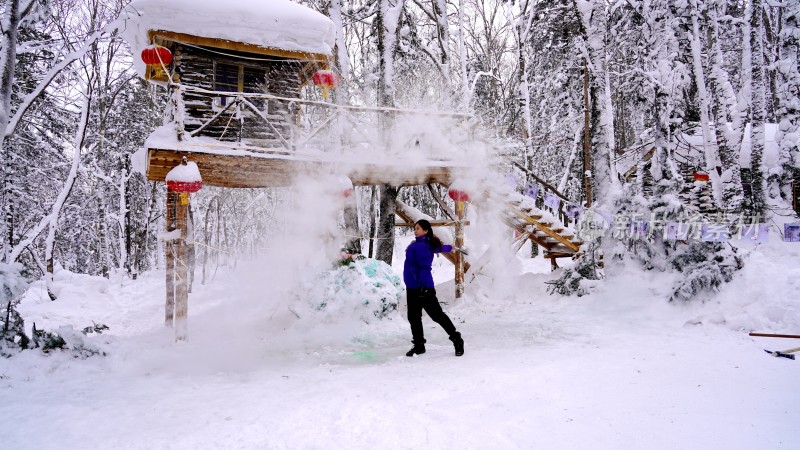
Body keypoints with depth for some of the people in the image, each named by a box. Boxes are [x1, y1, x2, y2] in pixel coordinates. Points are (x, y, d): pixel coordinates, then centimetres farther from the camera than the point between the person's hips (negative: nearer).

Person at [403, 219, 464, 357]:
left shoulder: (420, 246, -17)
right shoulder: (428, 243, 11)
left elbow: (425, 267, -24)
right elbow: (440, 247, 30)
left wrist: (423, 286, -30)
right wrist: (450, 248, 52)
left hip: (422, 287, -10)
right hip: (413, 287, 10)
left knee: (437, 315, -2)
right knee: (413, 317, 11)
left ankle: (457, 340, 10)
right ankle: (419, 345, 19)